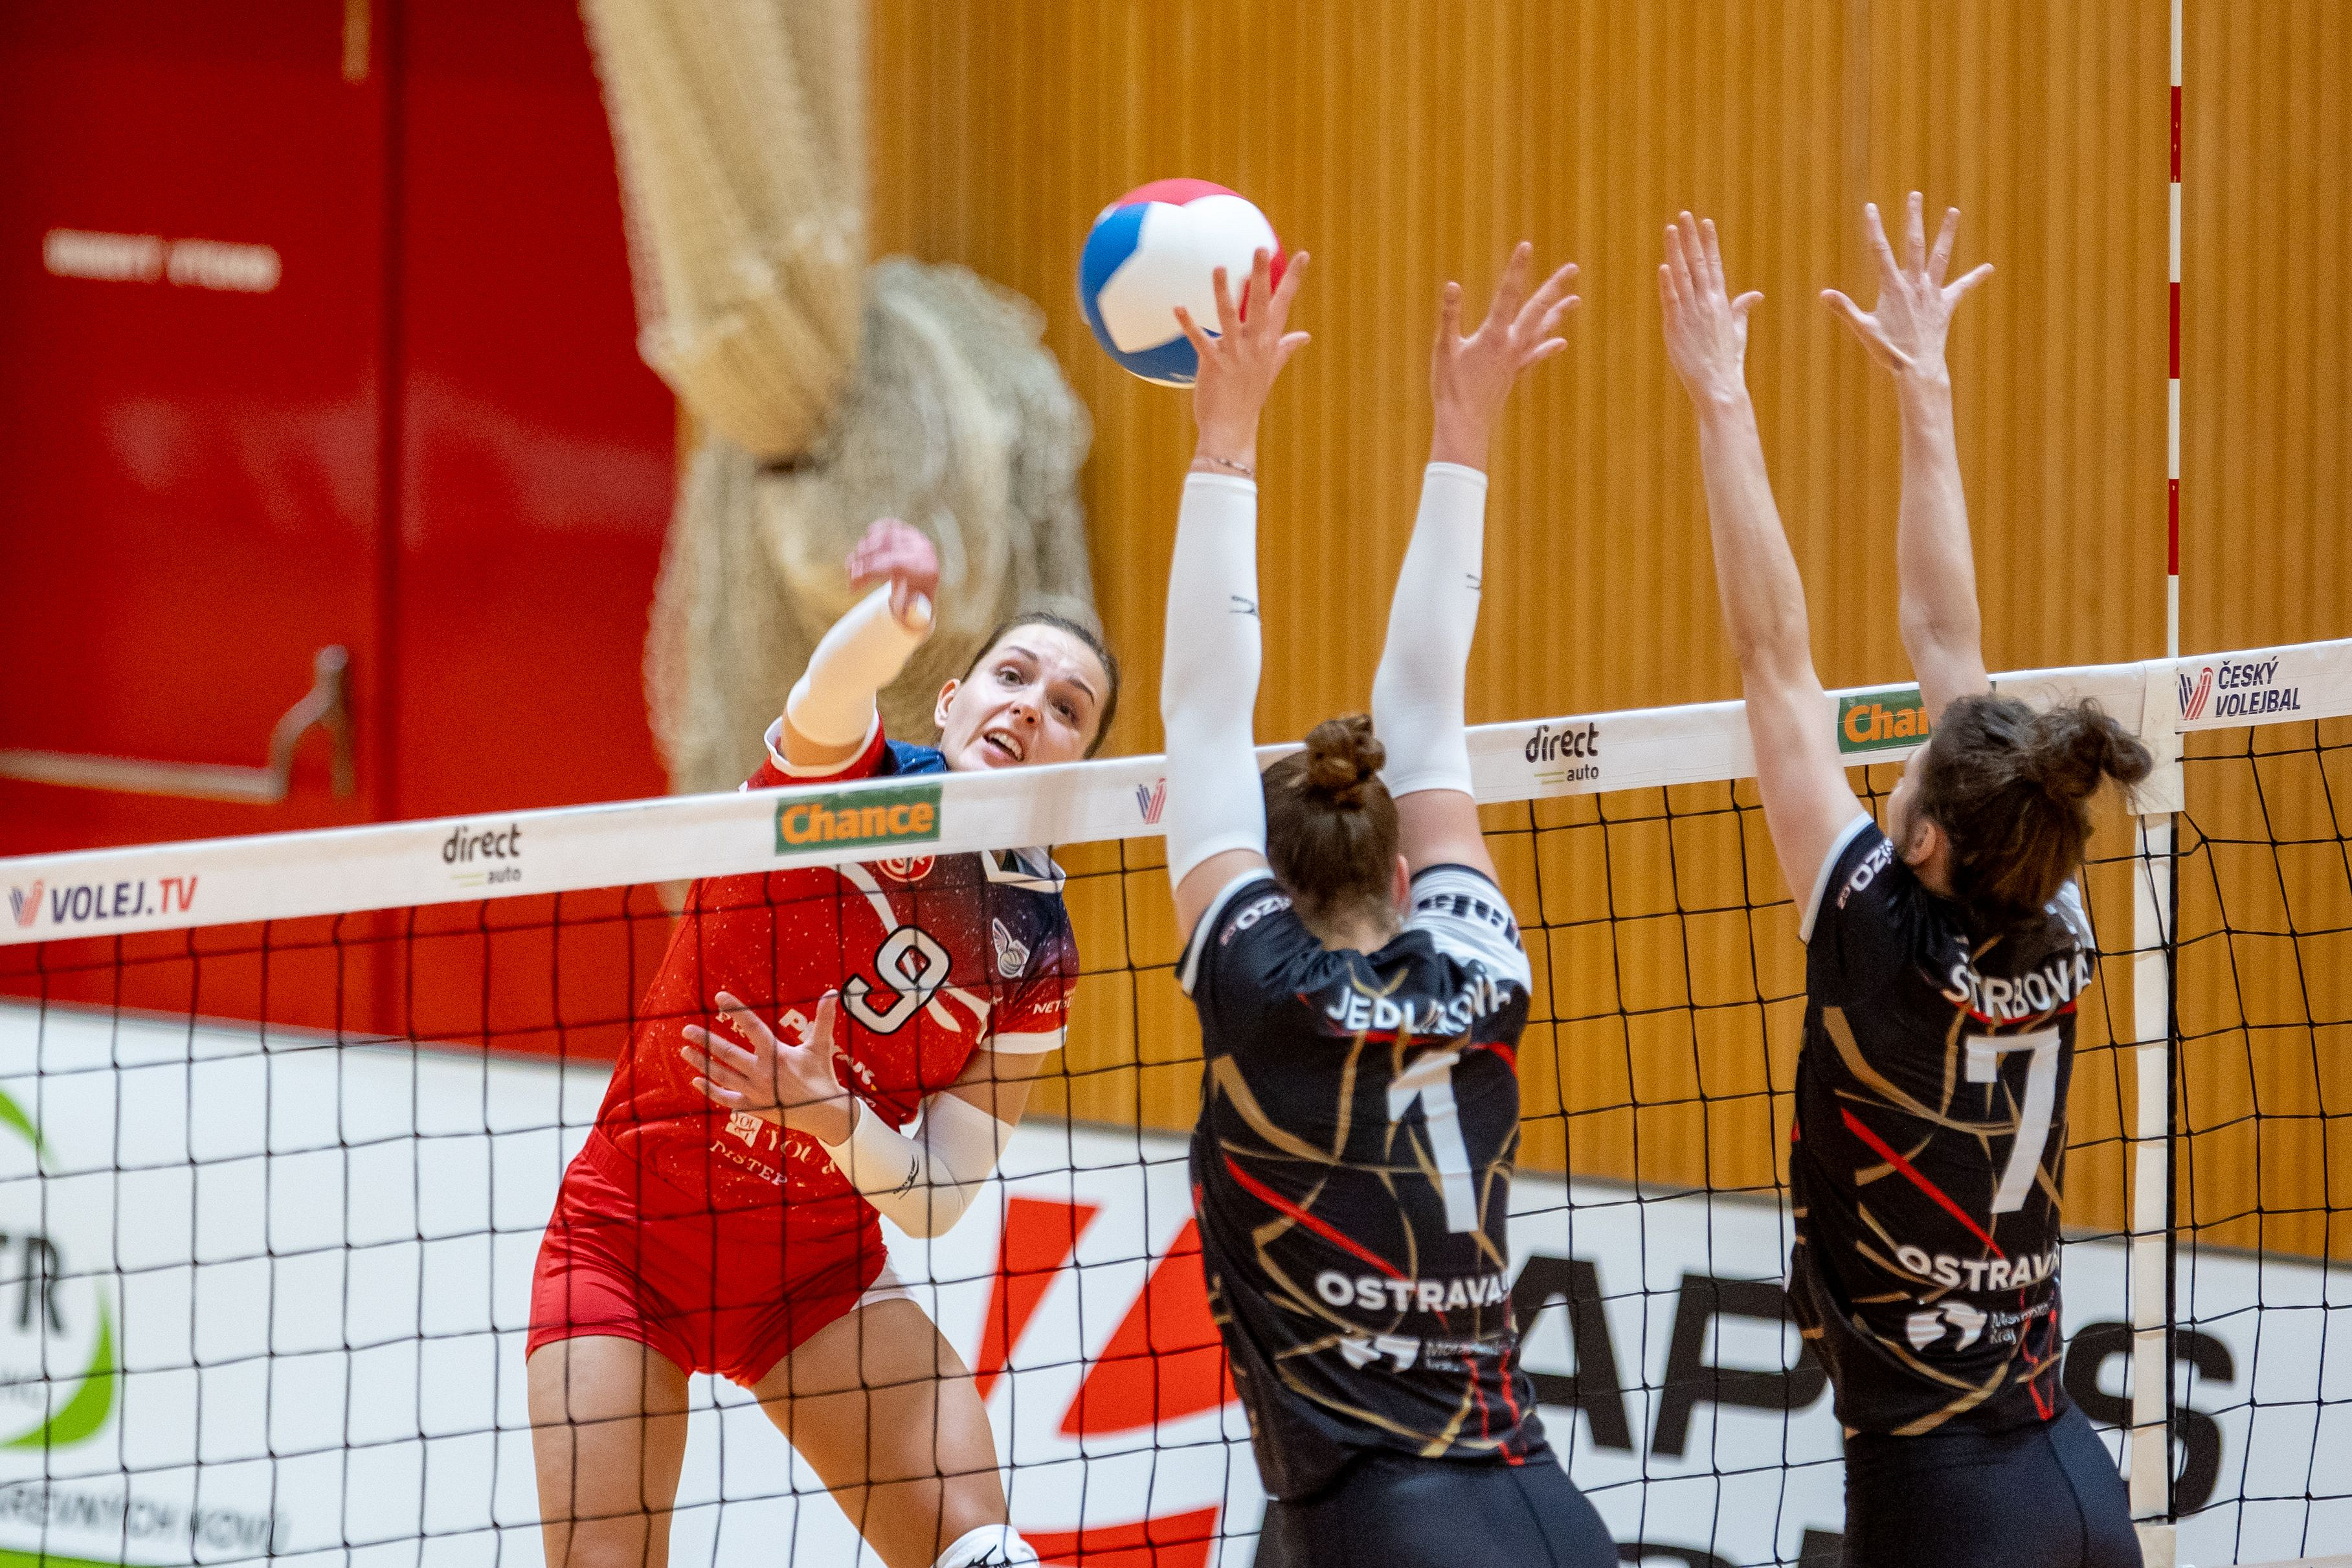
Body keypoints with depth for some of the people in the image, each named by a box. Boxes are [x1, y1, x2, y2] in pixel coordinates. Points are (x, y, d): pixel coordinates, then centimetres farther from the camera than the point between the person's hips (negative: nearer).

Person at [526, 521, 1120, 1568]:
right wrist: (899, 612, -61)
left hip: (813, 1275, 3)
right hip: (627, 1241, -3)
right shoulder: (845, 779, -12)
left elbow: (932, 1200, -8)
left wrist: (830, 1114, -29)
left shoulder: (1032, 958, -4)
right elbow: (832, 691, -37)